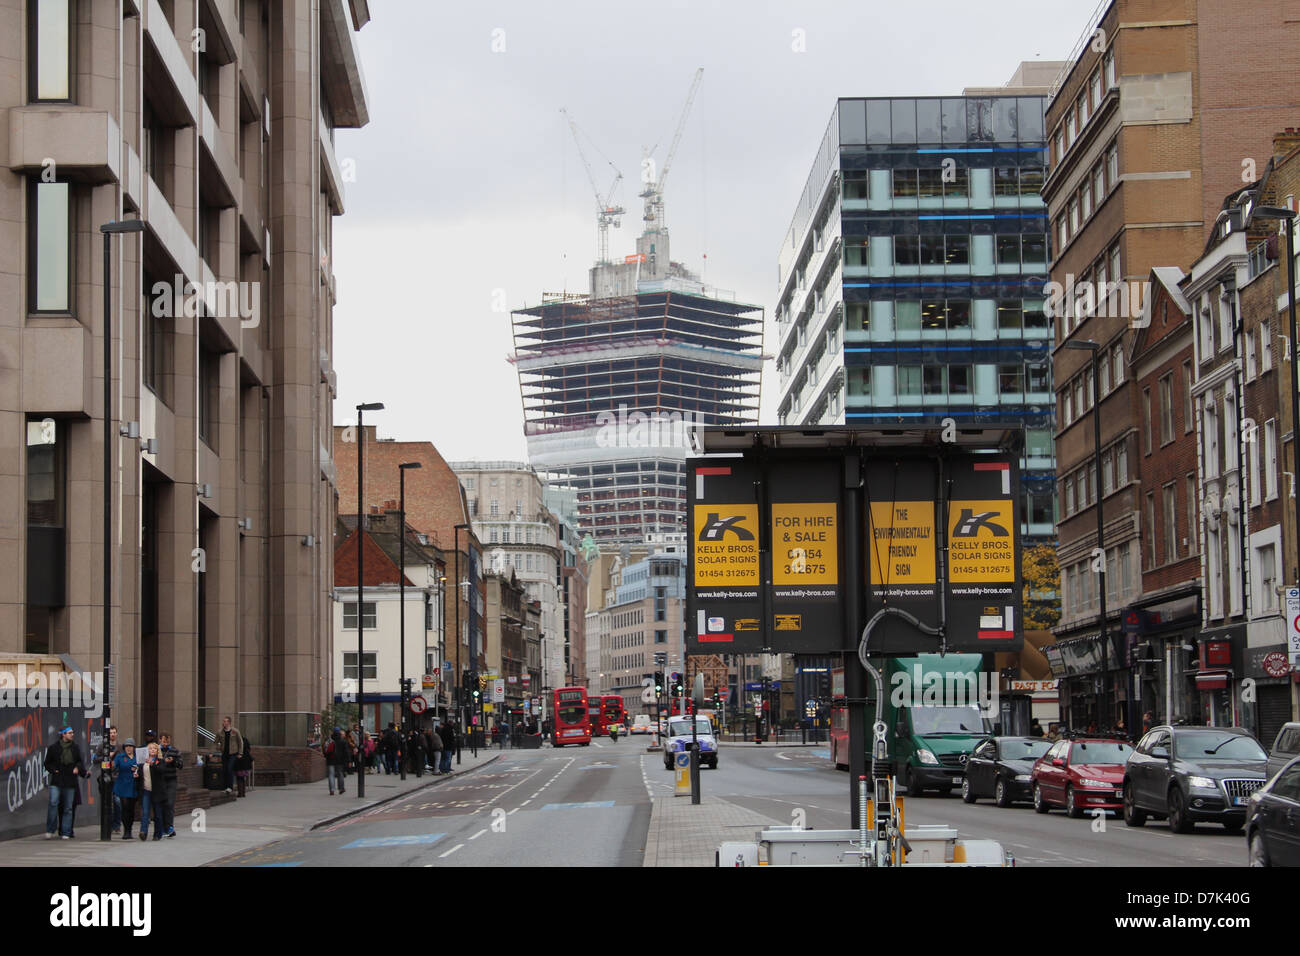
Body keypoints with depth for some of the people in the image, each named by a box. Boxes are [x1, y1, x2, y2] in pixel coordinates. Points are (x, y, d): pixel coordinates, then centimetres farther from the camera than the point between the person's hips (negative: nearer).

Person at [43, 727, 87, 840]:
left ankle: (66, 832, 9)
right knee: (53, 803, -16)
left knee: (68, 808, 3)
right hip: (56, 781, -2)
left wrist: (78, 768, -1)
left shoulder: (75, 748, 9)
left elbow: (80, 761, 19)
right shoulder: (53, 747, 3)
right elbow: (47, 763, 11)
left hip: (70, 782, 2)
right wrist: (53, 770, -5)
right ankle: (50, 830, -6)